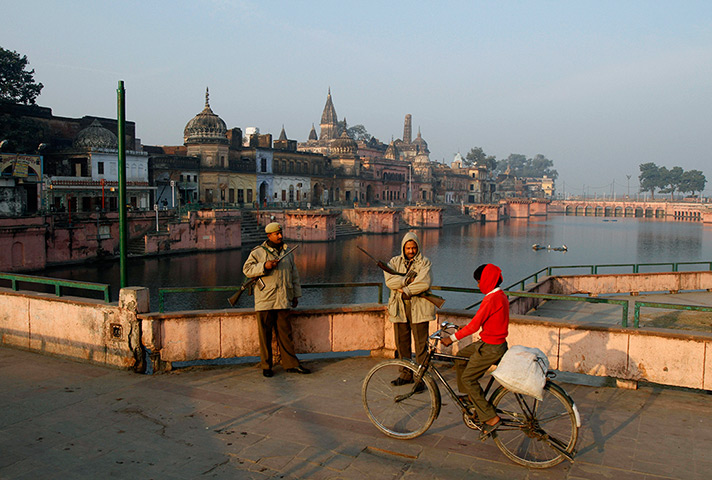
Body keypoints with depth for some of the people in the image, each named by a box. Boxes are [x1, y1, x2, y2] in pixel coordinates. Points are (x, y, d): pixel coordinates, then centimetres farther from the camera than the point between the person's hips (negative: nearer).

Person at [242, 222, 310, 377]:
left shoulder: (287, 252, 15)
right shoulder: (258, 252, 1)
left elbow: (294, 275, 20)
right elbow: (247, 269, -5)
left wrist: (296, 295, 18)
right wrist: (264, 266, -18)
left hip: (283, 300, 3)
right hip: (264, 300, -3)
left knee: (285, 333, 6)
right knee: (265, 335, 3)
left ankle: (291, 364, 12)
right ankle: (266, 366, 12)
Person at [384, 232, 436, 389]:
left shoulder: (424, 263, 3)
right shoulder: (394, 262, 10)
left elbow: (424, 283, -15)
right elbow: (389, 280, -8)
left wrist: (405, 291, -14)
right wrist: (409, 279, -16)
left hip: (418, 308, -3)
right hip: (399, 307, 4)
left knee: (421, 344, -3)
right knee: (401, 342, 10)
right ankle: (406, 374, 24)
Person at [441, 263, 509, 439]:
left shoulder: (492, 299, -22)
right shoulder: (500, 295, 9)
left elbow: (474, 325, -23)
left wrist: (452, 338, -16)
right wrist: (463, 329, 15)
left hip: (490, 348, -10)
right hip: (497, 343, 10)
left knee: (467, 379, -3)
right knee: (461, 356, 21)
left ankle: (491, 418, -2)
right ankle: (471, 396, 27)